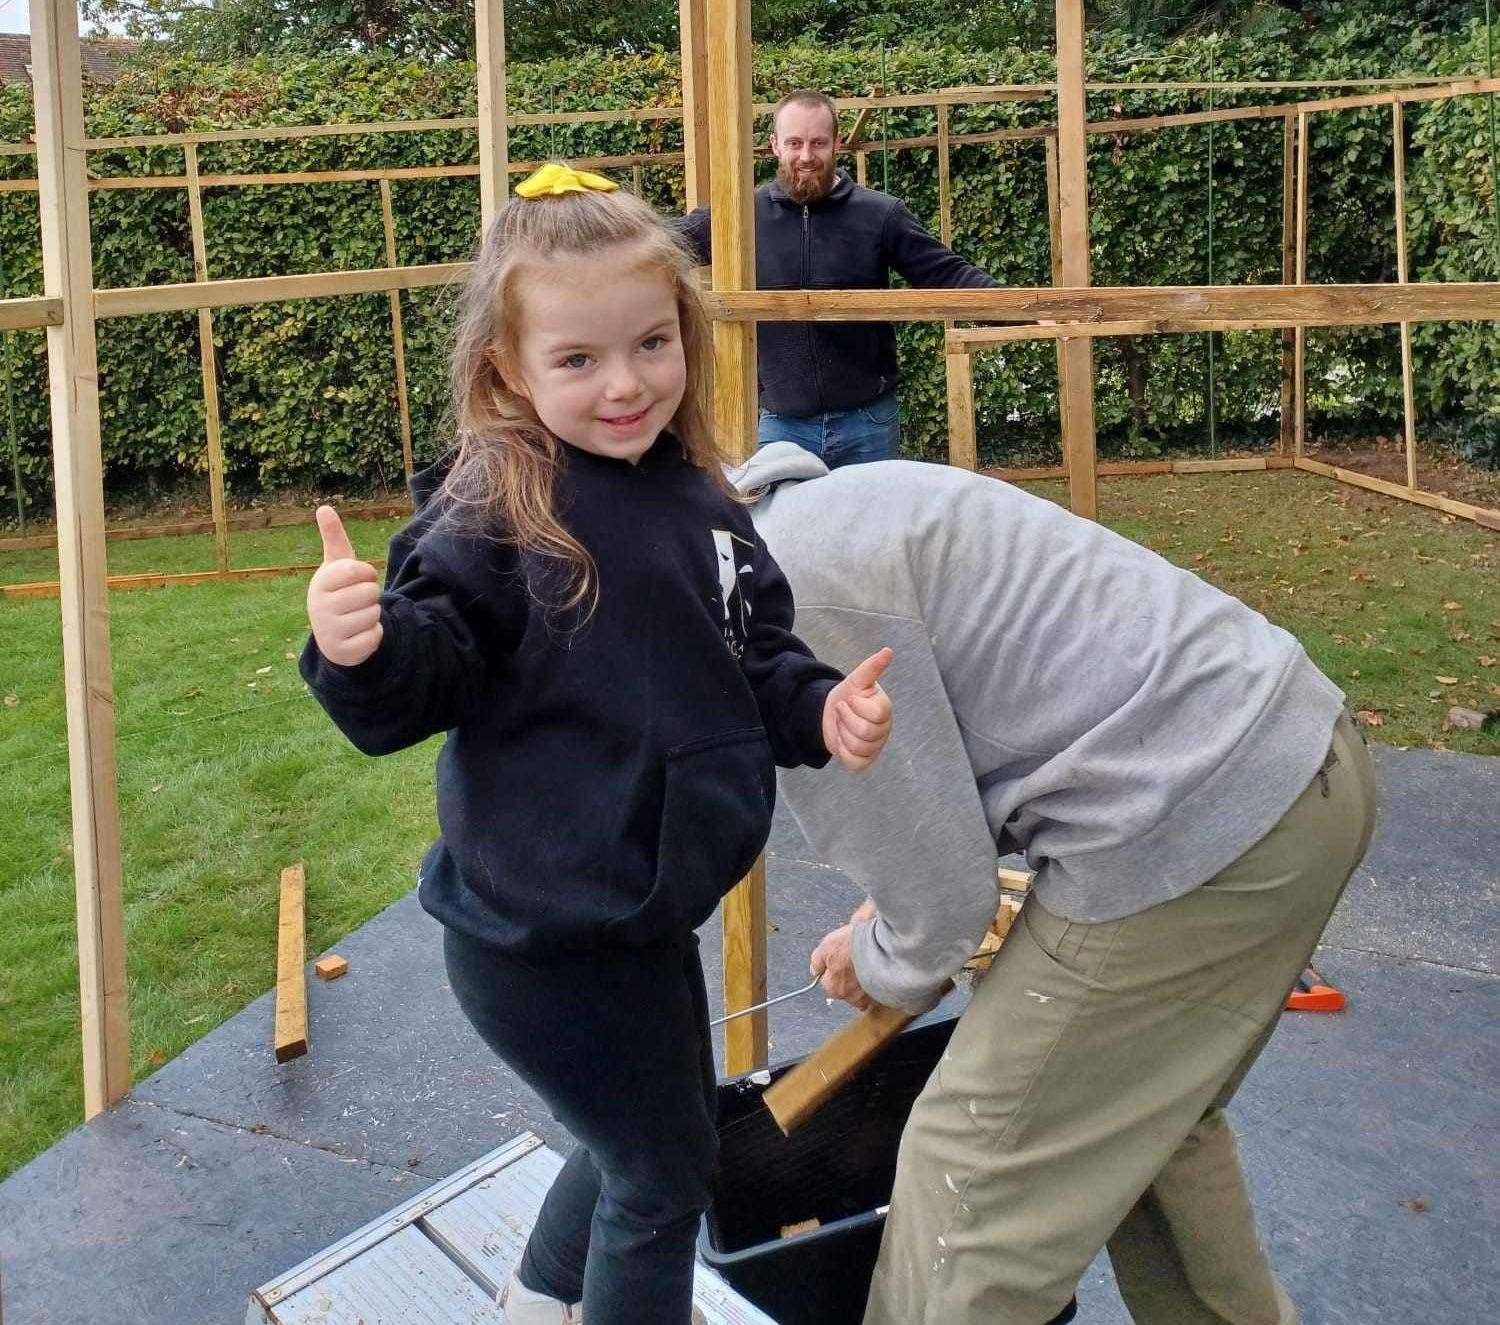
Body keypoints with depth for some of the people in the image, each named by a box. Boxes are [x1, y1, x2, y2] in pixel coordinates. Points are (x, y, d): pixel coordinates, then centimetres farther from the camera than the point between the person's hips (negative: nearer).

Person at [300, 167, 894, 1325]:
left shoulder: (700, 499, 1)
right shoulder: (489, 515, -20)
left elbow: (760, 663, 11)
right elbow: (416, 689, -20)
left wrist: (821, 709, -9)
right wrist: (361, 652, -41)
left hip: (645, 912, 8)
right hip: (544, 939, -8)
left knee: (644, 1141, 29)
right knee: (665, 1168, 11)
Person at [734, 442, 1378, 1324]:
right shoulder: (821, 503, 14)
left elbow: (945, 895, -12)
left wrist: (883, 967, 12)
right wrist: (896, 912, 19)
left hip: (1195, 830, -10)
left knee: (975, 1185, 4)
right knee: (1154, 1118, 28)